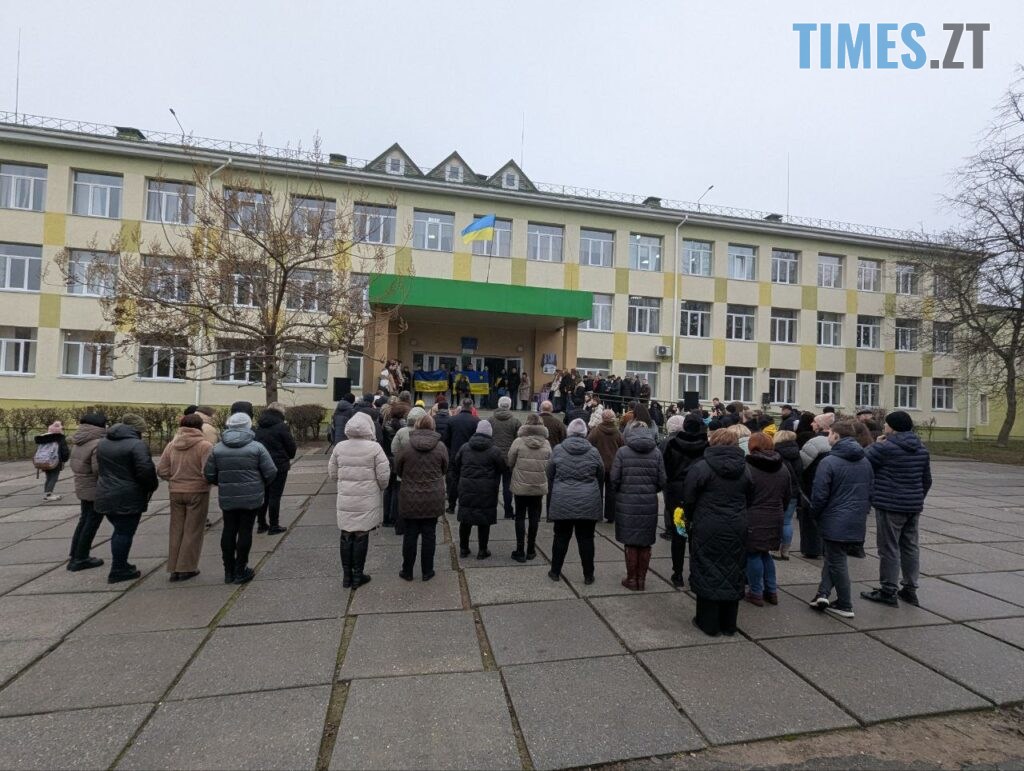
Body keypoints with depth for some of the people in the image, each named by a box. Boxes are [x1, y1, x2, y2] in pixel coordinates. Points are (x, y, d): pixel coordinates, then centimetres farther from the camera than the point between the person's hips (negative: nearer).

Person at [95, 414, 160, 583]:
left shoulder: (103, 442, 11)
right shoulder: (136, 444, -17)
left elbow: (99, 467, 19)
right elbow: (146, 470, -23)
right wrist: (152, 486, -7)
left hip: (105, 496, 8)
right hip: (127, 499, -8)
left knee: (119, 530, 20)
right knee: (125, 533, 3)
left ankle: (120, 565, 30)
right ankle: (118, 572, 10)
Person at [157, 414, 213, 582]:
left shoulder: (171, 445, 1)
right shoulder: (205, 446, -15)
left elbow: (161, 470, 0)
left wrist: (175, 479, 14)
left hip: (175, 492, 5)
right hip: (197, 492, -4)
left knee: (176, 530, 16)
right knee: (193, 531, 8)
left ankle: (174, 569, 22)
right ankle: (186, 568, 12)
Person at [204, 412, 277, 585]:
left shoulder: (217, 449, 0)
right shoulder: (256, 447, -9)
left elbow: (209, 475, 3)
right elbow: (271, 472, -9)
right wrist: (260, 484, 11)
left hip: (227, 498, 3)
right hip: (251, 498, -3)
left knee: (229, 531, 13)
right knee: (245, 531, 4)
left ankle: (228, 571, 21)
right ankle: (240, 571, 10)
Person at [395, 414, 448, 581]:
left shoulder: (407, 446, -11)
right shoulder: (440, 446, -8)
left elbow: (397, 470, 2)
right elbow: (444, 470, 5)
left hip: (410, 498, 0)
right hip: (433, 499, 1)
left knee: (410, 534, 11)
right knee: (429, 534, 11)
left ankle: (407, 571, 23)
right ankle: (427, 571, 20)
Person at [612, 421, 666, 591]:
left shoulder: (622, 452, -8)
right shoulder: (656, 453, -1)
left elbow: (614, 479, -8)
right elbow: (662, 481, 0)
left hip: (627, 503, -2)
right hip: (649, 504, 2)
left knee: (630, 543, 10)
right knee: (645, 544, 14)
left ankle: (631, 579, 19)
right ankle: (642, 579, 24)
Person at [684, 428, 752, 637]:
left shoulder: (701, 467, -12)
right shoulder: (744, 469, 4)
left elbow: (689, 498, -7)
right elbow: (748, 498, 10)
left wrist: (689, 518, 9)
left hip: (708, 529, -5)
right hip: (737, 530, 5)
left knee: (708, 573, 6)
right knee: (733, 574, 14)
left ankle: (708, 622, 15)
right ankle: (728, 624, 25)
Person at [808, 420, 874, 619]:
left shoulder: (829, 462, -16)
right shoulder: (865, 461, 7)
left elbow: (820, 495, -16)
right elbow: (871, 490, 14)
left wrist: (814, 514, 1)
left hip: (835, 521, -7)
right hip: (858, 521, 7)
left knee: (836, 562, 6)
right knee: (834, 557, 18)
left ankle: (845, 606, 14)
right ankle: (824, 594, 12)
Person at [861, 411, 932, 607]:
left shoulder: (885, 447, -17)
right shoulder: (921, 449, 9)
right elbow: (927, 480, 17)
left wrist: (875, 445, 1)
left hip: (890, 506, -8)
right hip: (914, 506, 8)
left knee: (889, 549, 0)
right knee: (910, 547, 15)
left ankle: (888, 591, 6)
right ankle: (910, 589, 24)